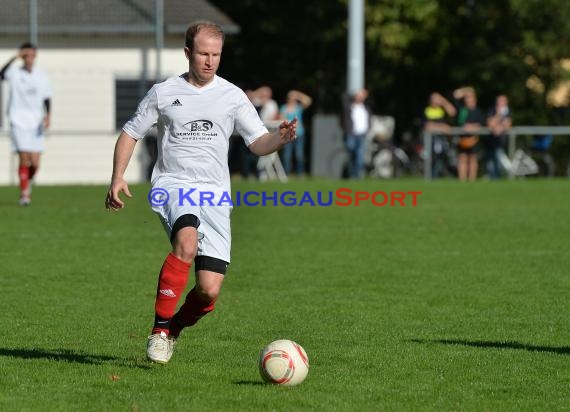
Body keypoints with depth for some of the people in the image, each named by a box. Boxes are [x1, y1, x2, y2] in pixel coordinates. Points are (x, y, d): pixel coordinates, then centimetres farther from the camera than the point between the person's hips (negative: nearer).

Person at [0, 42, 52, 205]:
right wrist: (15, 58, -37)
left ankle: (28, 183, 29)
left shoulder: (42, 75, 6)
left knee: (35, 164, 0)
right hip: (19, 123, -3)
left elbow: (47, 98, 11)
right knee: (24, 160, -10)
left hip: (36, 124, 3)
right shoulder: (15, 73, -4)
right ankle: (24, 193, 3)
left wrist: (47, 116, -5)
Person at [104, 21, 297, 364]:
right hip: (173, 185, -2)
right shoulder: (164, 93, 7)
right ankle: (160, 329, -25)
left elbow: (258, 143, 2)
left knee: (209, 292, -8)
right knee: (187, 241, -36)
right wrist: (118, 178, 3)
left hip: (215, 195, 2)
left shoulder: (233, 96, 7)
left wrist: (280, 139, -20)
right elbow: (131, 133, 15)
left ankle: (173, 329, 24)